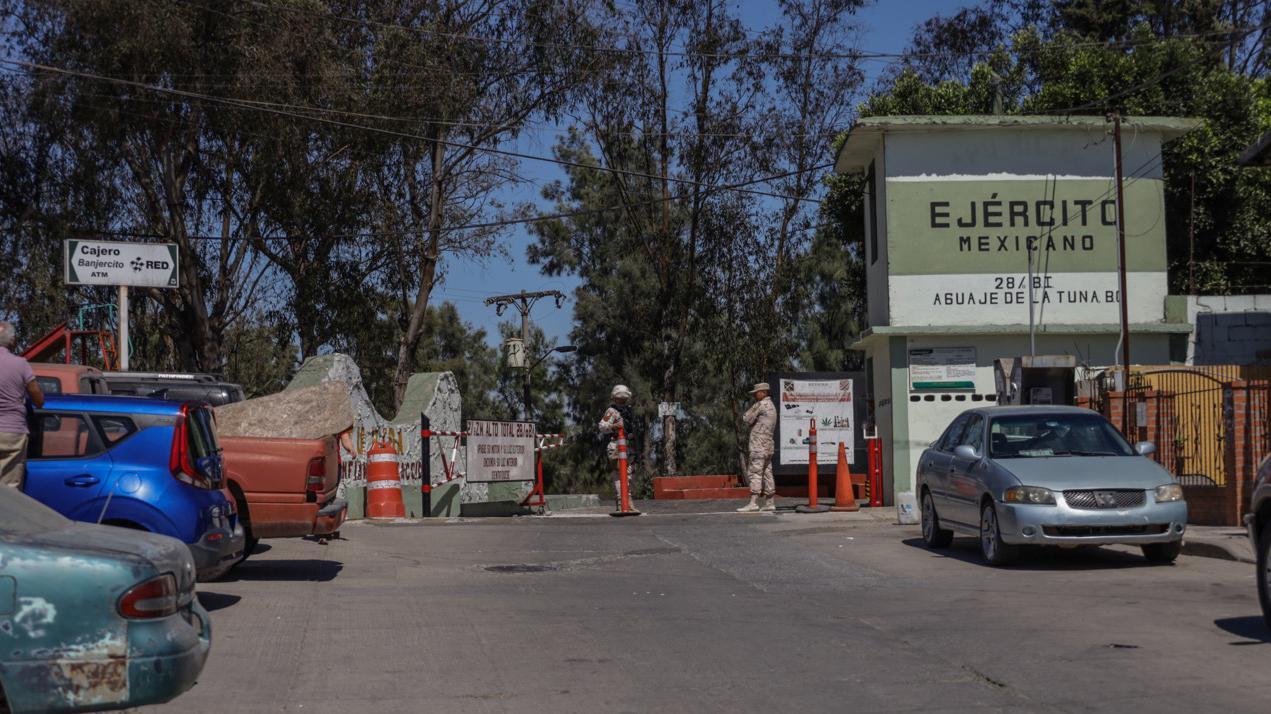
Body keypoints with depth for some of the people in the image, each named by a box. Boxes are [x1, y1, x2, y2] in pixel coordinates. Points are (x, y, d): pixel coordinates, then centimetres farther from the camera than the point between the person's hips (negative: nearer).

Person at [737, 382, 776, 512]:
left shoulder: (761, 405, -10)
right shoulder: (772, 407, 20)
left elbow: (746, 419, -9)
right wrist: (753, 424, 8)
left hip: (759, 445, -9)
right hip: (768, 446, 9)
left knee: (755, 473, -12)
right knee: (767, 474, 10)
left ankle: (753, 503, -18)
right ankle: (769, 503, 11)